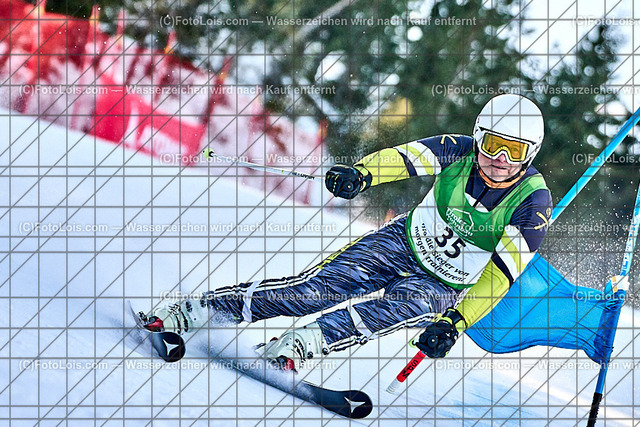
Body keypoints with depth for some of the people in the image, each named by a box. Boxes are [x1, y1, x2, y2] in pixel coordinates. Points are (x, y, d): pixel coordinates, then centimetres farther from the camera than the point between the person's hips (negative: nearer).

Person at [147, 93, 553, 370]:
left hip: (445, 286, -2)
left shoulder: (533, 201, -20)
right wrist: (361, 174, -45)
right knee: (314, 288, -17)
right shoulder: (462, 152, -12)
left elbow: (502, 274, -25)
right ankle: (195, 310, -17)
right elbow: (405, 157, -22)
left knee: (408, 304, -38)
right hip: (405, 240, 2)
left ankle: (306, 341, -48)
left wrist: (456, 321, -37)